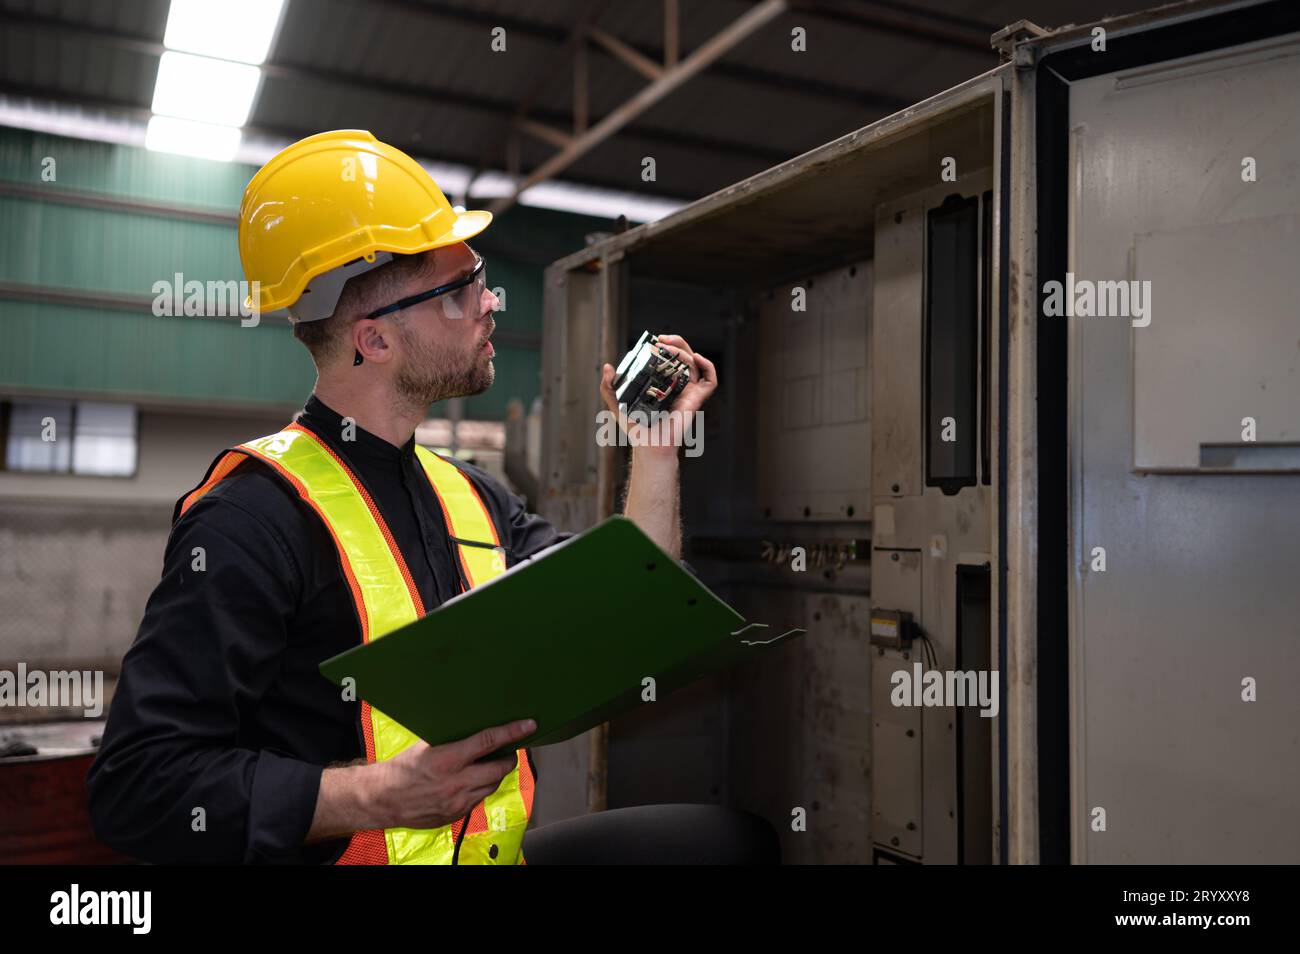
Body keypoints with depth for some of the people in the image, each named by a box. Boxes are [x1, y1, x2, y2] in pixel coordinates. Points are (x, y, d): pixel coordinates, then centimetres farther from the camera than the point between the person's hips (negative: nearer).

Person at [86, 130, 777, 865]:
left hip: (497, 847, 7)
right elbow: (139, 781, -18)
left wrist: (656, 444, 9)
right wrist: (382, 796, -24)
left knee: (739, 834, -7)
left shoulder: (471, 495, 8)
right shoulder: (257, 515, -16)